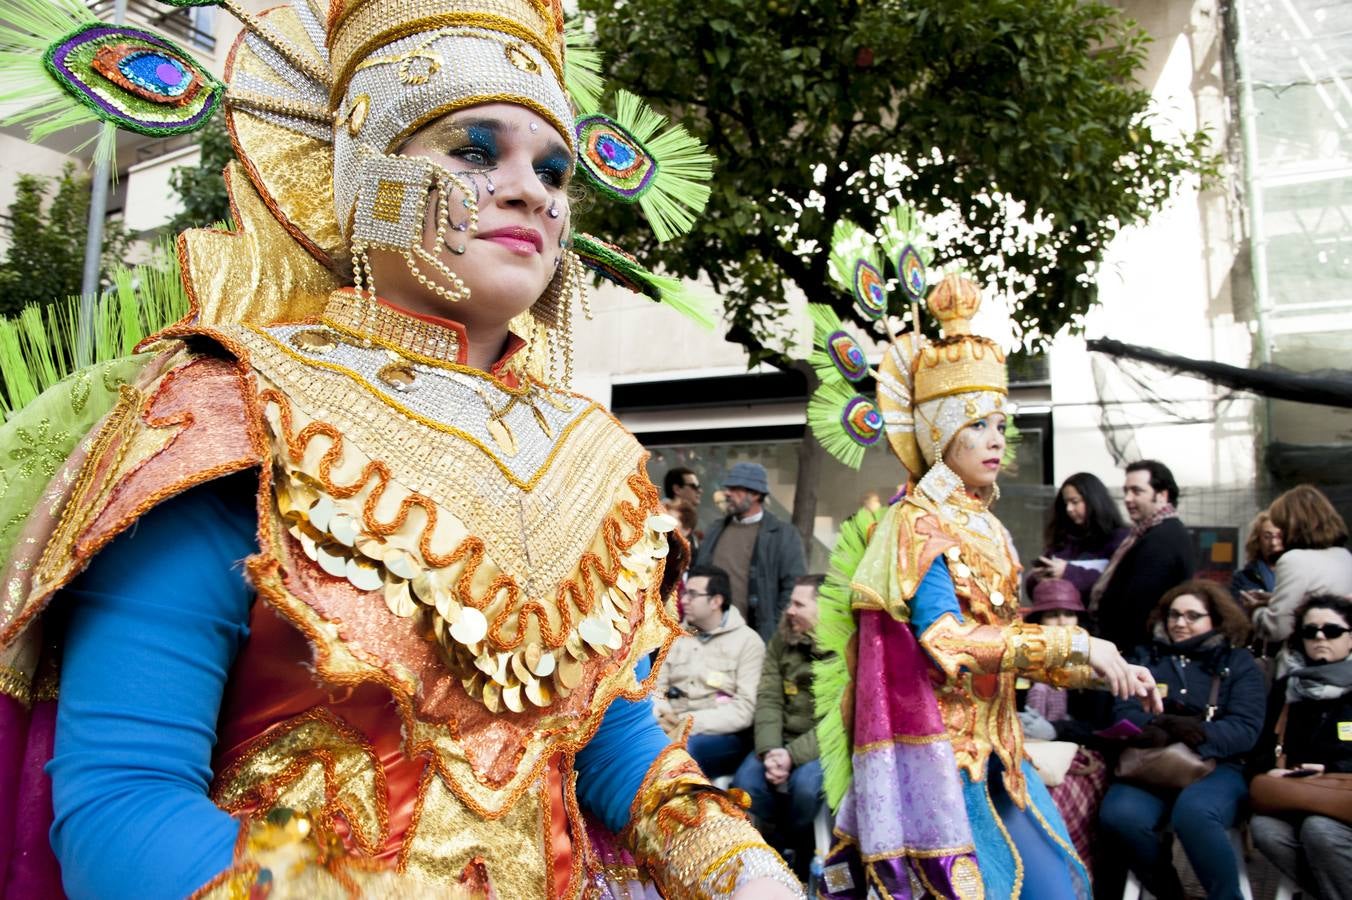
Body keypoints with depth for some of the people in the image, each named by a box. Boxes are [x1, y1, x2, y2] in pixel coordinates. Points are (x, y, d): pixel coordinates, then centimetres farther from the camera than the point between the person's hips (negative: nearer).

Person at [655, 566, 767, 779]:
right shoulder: (678, 637, 15)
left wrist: (692, 724, -18)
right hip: (672, 730, 4)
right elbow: (658, 687, 10)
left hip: (723, 735, -4)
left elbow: (745, 710, -11)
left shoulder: (747, 641, -1)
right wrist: (663, 715, -13)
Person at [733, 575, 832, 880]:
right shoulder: (782, 640, 5)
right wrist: (769, 751, -17)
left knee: (804, 783, -33)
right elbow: (768, 700, -1)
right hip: (782, 741, 5)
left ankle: (801, 860, 0)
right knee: (745, 782, -21)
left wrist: (793, 755, -26)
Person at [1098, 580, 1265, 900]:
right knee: (1119, 815, -30)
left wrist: (1198, 735, -20)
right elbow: (1124, 713, 5)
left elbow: (1245, 729, -1)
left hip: (1216, 767, -1)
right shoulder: (1145, 657, 17)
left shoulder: (1239, 663, 13)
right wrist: (1156, 727, -18)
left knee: (1194, 811, -37)